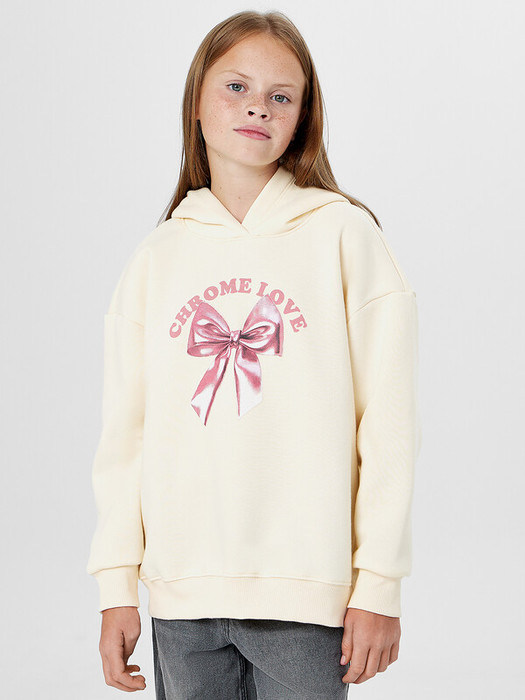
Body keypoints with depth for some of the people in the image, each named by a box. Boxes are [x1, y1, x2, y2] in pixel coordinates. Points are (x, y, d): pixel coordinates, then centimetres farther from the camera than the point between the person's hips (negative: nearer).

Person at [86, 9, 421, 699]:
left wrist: (379, 586, -6)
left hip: (307, 591, -2)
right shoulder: (158, 256, 8)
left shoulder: (344, 234, 0)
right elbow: (126, 433, 8)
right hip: (180, 595, 3)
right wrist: (117, 585, 3)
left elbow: (388, 423, -3)